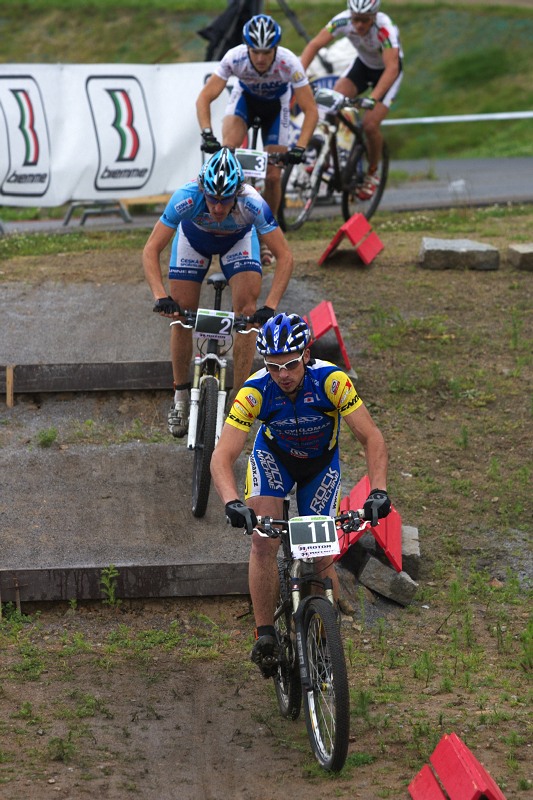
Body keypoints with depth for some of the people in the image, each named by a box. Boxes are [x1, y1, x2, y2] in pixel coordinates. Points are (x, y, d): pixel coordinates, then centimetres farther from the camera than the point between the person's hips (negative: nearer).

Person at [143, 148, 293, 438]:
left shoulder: (252, 203, -40)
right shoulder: (186, 198, -40)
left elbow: (285, 256, -35)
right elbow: (151, 250, -35)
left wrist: (270, 306, -46)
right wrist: (160, 296, -48)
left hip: (238, 240, 0)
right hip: (193, 237, 1)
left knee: (247, 310, -19)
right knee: (181, 316, -5)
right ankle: (180, 398, 12)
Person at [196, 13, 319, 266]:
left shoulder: (289, 63, -36)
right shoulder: (234, 58, -34)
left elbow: (310, 110, -32)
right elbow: (204, 98, -32)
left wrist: (300, 147, -44)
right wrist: (207, 134, -46)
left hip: (276, 103, 0)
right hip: (245, 97, 0)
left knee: (273, 176, -5)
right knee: (228, 148, -31)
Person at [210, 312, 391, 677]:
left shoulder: (330, 380, -35)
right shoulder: (255, 391, -33)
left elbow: (372, 437, -34)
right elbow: (222, 456, -36)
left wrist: (378, 491, -49)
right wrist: (232, 502, -54)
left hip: (322, 463, 0)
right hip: (273, 456, 0)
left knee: (322, 555, -5)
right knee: (263, 542, -22)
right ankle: (265, 636, -10)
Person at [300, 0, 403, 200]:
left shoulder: (384, 29, -38)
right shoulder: (343, 20, -27)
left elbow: (392, 67, -46)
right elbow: (315, 44, -27)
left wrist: (373, 99, -59)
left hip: (386, 70, -4)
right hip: (363, 65, 4)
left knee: (370, 125, -18)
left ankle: (372, 173, 8)